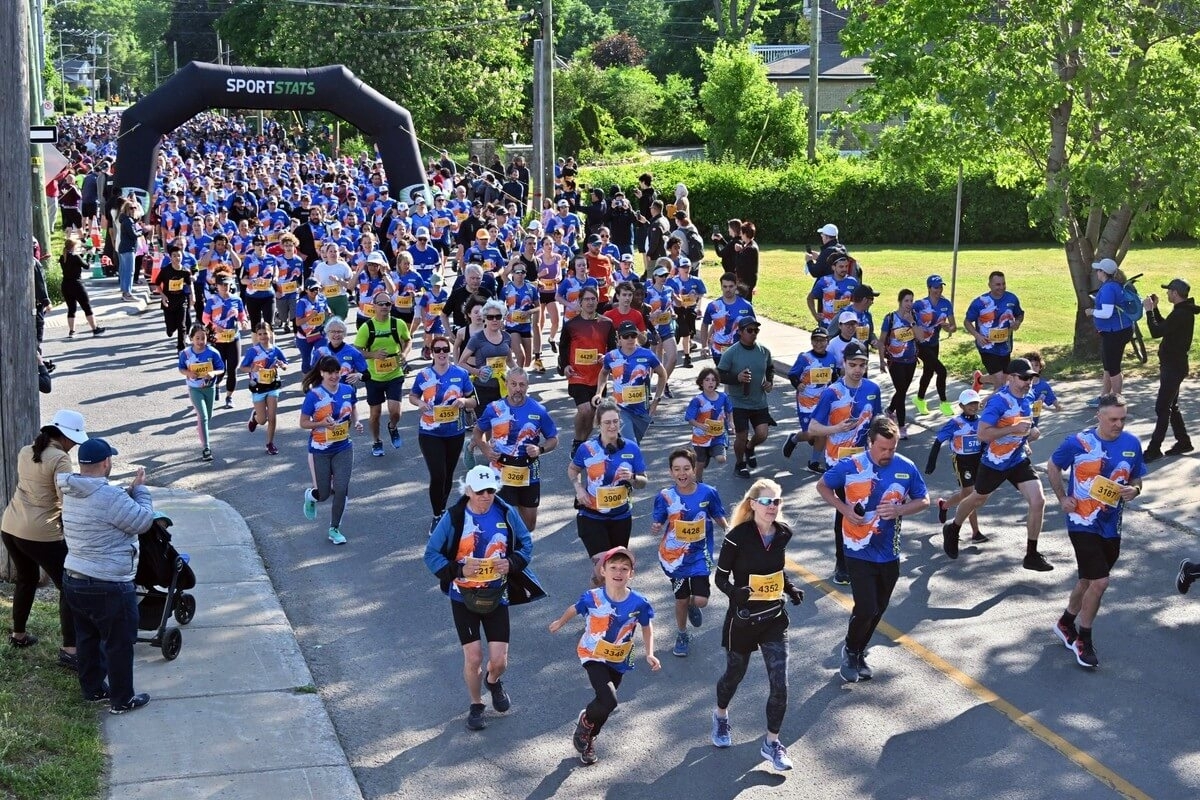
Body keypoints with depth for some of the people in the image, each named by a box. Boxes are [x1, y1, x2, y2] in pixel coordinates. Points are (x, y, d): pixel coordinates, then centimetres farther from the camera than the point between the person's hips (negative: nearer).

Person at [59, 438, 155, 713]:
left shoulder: (71, 493, 3)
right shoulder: (109, 496, -25)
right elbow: (142, 521, -15)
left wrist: (129, 491, 5)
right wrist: (140, 489, -4)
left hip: (73, 579, 9)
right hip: (108, 587, -9)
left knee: (87, 638, 22)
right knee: (119, 643, 7)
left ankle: (92, 689, 35)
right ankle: (122, 700, 17)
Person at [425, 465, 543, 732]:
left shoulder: (506, 513, -6)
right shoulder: (453, 518, -12)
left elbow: (526, 543, 7)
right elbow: (431, 554, -8)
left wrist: (512, 562, -13)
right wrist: (459, 569, -23)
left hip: (497, 596, 2)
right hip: (464, 597, -2)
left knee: (499, 660, -1)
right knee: (473, 657, -3)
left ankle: (493, 682, 38)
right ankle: (476, 706, 25)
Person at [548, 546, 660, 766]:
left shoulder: (639, 603, -17)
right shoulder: (592, 598, -20)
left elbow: (647, 628, 2)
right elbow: (574, 609, 3)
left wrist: (650, 654, -10)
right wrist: (560, 622, 22)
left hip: (619, 661, 3)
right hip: (594, 657, -3)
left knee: (605, 704, 14)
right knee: (608, 701, -21)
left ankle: (588, 740, 42)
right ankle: (585, 721, 13)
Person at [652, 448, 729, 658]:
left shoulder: (708, 492, -11)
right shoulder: (665, 496, -13)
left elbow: (719, 516, 3)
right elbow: (658, 522, -5)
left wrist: (728, 528, -16)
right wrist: (656, 528, -28)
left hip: (700, 554, 0)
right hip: (674, 555, 0)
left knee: (700, 600, -9)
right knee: (681, 599, 12)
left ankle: (693, 606, 30)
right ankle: (681, 635, 39)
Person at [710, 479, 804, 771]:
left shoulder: (783, 533, -4)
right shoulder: (738, 536, -20)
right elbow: (721, 576, -12)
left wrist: (790, 588, -1)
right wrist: (734, 592, -32)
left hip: (774, 618, 3)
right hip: (742, 619, -3)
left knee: (780, 684, -3)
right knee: (735, 675, 18)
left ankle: (771, 743, 16)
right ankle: (721, 715, 51)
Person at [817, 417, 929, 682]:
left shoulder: (906, 468, -7)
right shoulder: (850, 466, -13)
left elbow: (923, 501, 5)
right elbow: (822, 486, 2)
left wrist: (900, 509, -15)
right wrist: (843, 508, -14)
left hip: (889, 554, 4)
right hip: (859, 552, -3)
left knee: (878, 610, 15)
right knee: (866, 608, -10)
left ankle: (858, 653, 38)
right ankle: (851, 652, 18)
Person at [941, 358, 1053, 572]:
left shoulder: (1027, 398, 0)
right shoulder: (999, 401, -23)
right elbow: (982, 434, -30)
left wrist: (1031, 433, -2)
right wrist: (1014, 429, -33)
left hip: (1019, 460, 5)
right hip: (994, 463, -5)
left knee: (1038, 502, -10)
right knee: (978, 500, 18)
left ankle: (1032, 556, 3)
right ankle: (952, 530, 49)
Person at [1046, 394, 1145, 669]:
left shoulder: (1132, 443, -2)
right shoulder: (1078, 442, -13)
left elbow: (1136, 479, 10)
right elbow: (1053, 466, 4)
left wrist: (1134, 490, -12)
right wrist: (1062, 498, -3)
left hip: (1111, 527, 5)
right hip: (1083, 523, -5)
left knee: (1089, 581, 18)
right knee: (1099, 582, -12)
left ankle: (1066, 623, 42)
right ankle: (1084, 640, 7)